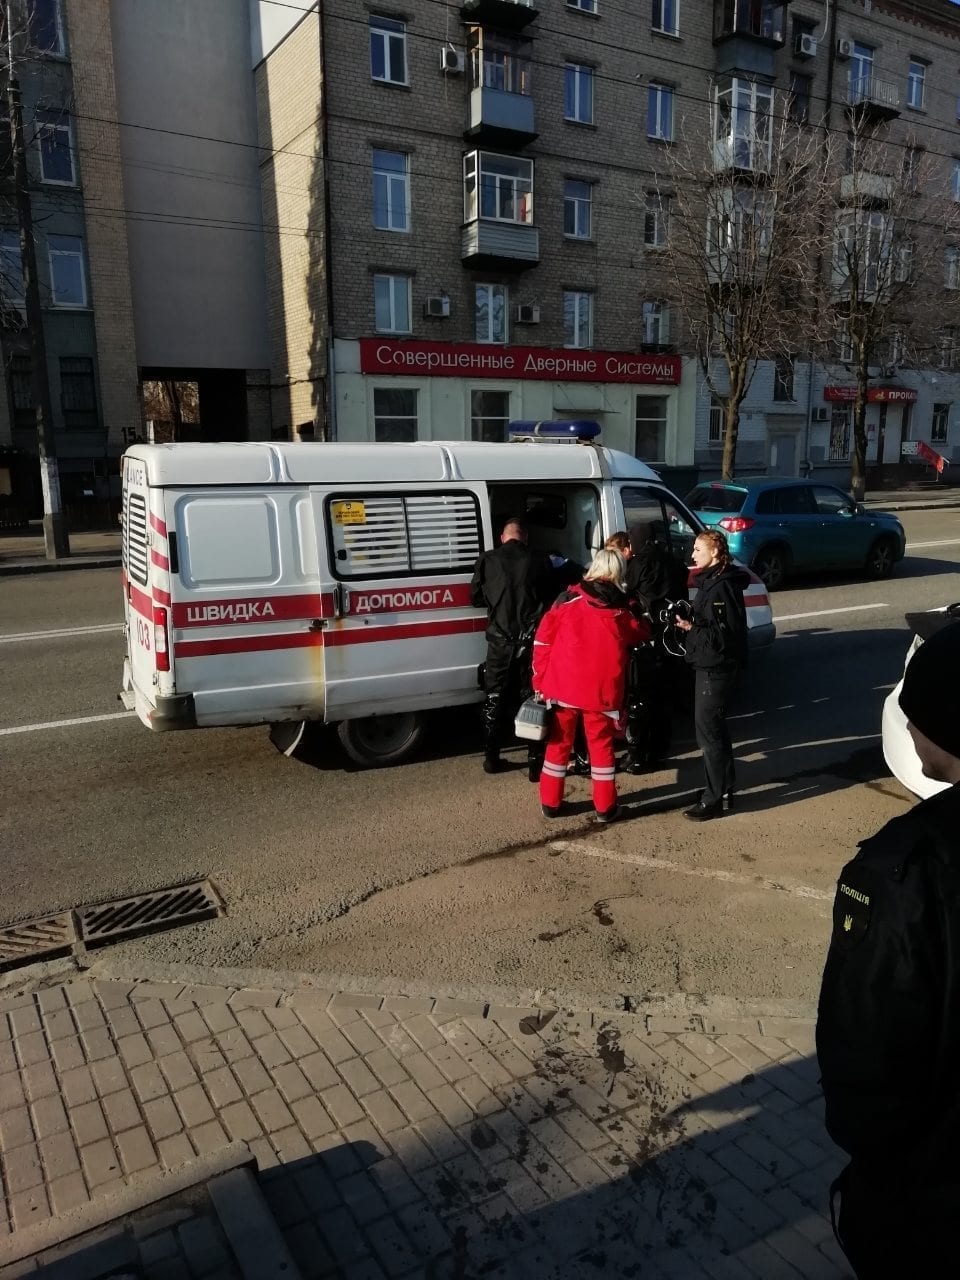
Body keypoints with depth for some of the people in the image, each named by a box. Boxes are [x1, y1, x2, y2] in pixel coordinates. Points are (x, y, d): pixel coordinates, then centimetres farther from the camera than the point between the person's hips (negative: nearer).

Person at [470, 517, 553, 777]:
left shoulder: (488, 560, -3)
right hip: (531, 639, 0)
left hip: (500, 640, 0)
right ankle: (535, 761, 9)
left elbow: (476, 598, 4)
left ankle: (491, 758, 20)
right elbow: (551, 599, 4)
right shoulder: (540, 561, -3)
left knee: (495, 698, 14)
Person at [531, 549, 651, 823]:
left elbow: (543, 641, -2)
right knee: (601, 745, 12)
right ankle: (604, 807, 17)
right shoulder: (623, 612, 0)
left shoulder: (567, 600, -1)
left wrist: (539, 681, 4)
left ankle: (550, 803, 22)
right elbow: (643, 635, 18)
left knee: (558, 743, 14)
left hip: (562, 686, 1)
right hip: (602, 691, 0)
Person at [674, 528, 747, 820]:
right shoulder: (711, 581, 12)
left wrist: (691, 628, -27)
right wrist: (690, 622, 3)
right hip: (710, 665, 10)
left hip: (718, 668, -10)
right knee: (714, 727, 18)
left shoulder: (722, 586, -19)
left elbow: (724, 634, -22)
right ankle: (724, 788, 30)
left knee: (708, 730, -4)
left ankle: (714, 798, 6)